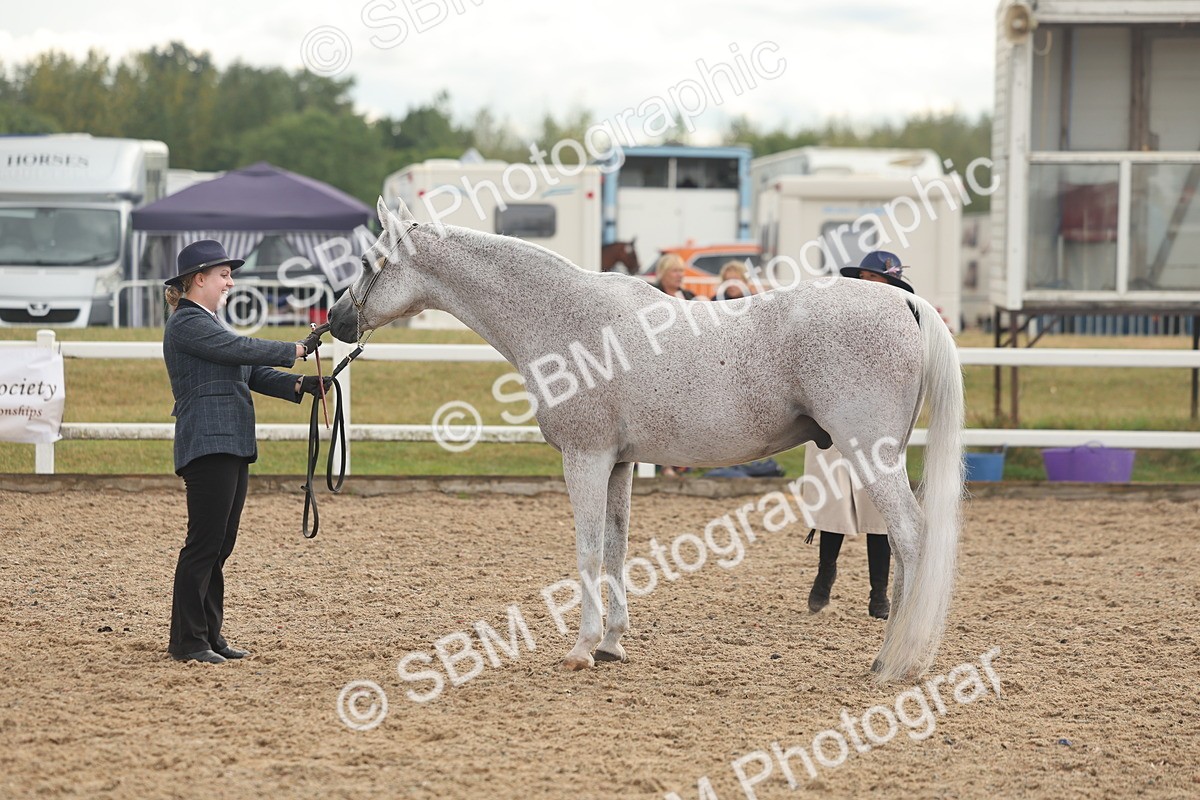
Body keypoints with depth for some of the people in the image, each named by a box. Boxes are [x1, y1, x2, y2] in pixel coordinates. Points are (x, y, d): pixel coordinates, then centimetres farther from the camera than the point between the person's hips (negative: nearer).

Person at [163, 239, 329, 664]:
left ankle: (209, 634, 15)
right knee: (204, 544, -9)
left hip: (232, 445, 10)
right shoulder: (187, 323, -10)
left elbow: (252, 371, 17)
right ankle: (186, 640, -5)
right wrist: (297, 350, -10)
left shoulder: (209, 322, 22)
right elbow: (241, 350, -18)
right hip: (208, 444, -10)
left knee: (220, 546, 11)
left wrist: (298, 384, 2)